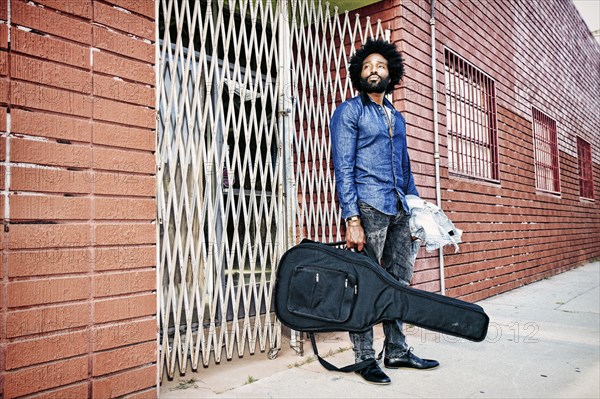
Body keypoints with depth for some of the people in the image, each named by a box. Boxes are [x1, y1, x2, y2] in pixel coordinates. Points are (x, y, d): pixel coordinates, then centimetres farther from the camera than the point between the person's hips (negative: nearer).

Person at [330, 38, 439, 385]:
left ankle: (397, 350, 22)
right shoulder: (349, 111, 2)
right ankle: (364, 358, 9)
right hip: (369, 207, -6)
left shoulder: (398, 118, 22)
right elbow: (343, 168, -8)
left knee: (399, 282, 10)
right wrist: (352, 219, -17)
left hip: (400, 211, 7)